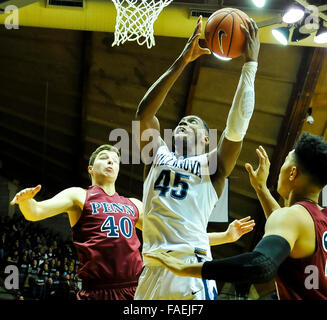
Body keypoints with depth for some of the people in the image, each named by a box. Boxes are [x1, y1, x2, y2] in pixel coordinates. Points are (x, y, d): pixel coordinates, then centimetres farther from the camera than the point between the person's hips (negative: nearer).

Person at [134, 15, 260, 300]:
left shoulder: (212, 165, 11)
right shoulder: (158, 156, 19)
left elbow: (237, 127, -3)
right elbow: (144, 114, 7)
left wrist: (250, 63, 0)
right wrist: (181, 62, 3)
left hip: (191, 269, -3)